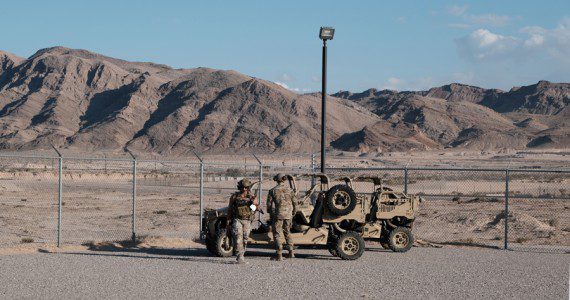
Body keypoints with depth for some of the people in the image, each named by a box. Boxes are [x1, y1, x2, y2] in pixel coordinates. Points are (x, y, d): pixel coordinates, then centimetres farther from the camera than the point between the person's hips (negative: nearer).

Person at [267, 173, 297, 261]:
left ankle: (279, 255, -3)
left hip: (278, 215, -3)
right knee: (287, 232, 19)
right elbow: (294, 204, 7)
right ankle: (291, 252, 14)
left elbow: (269, 204, -3)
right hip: (288, 215, 3)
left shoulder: (273, 191, -6)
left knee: (277, 234, 1)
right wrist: (293, 214, 20)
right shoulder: (290, 190, 2)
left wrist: (271, 214, 13)